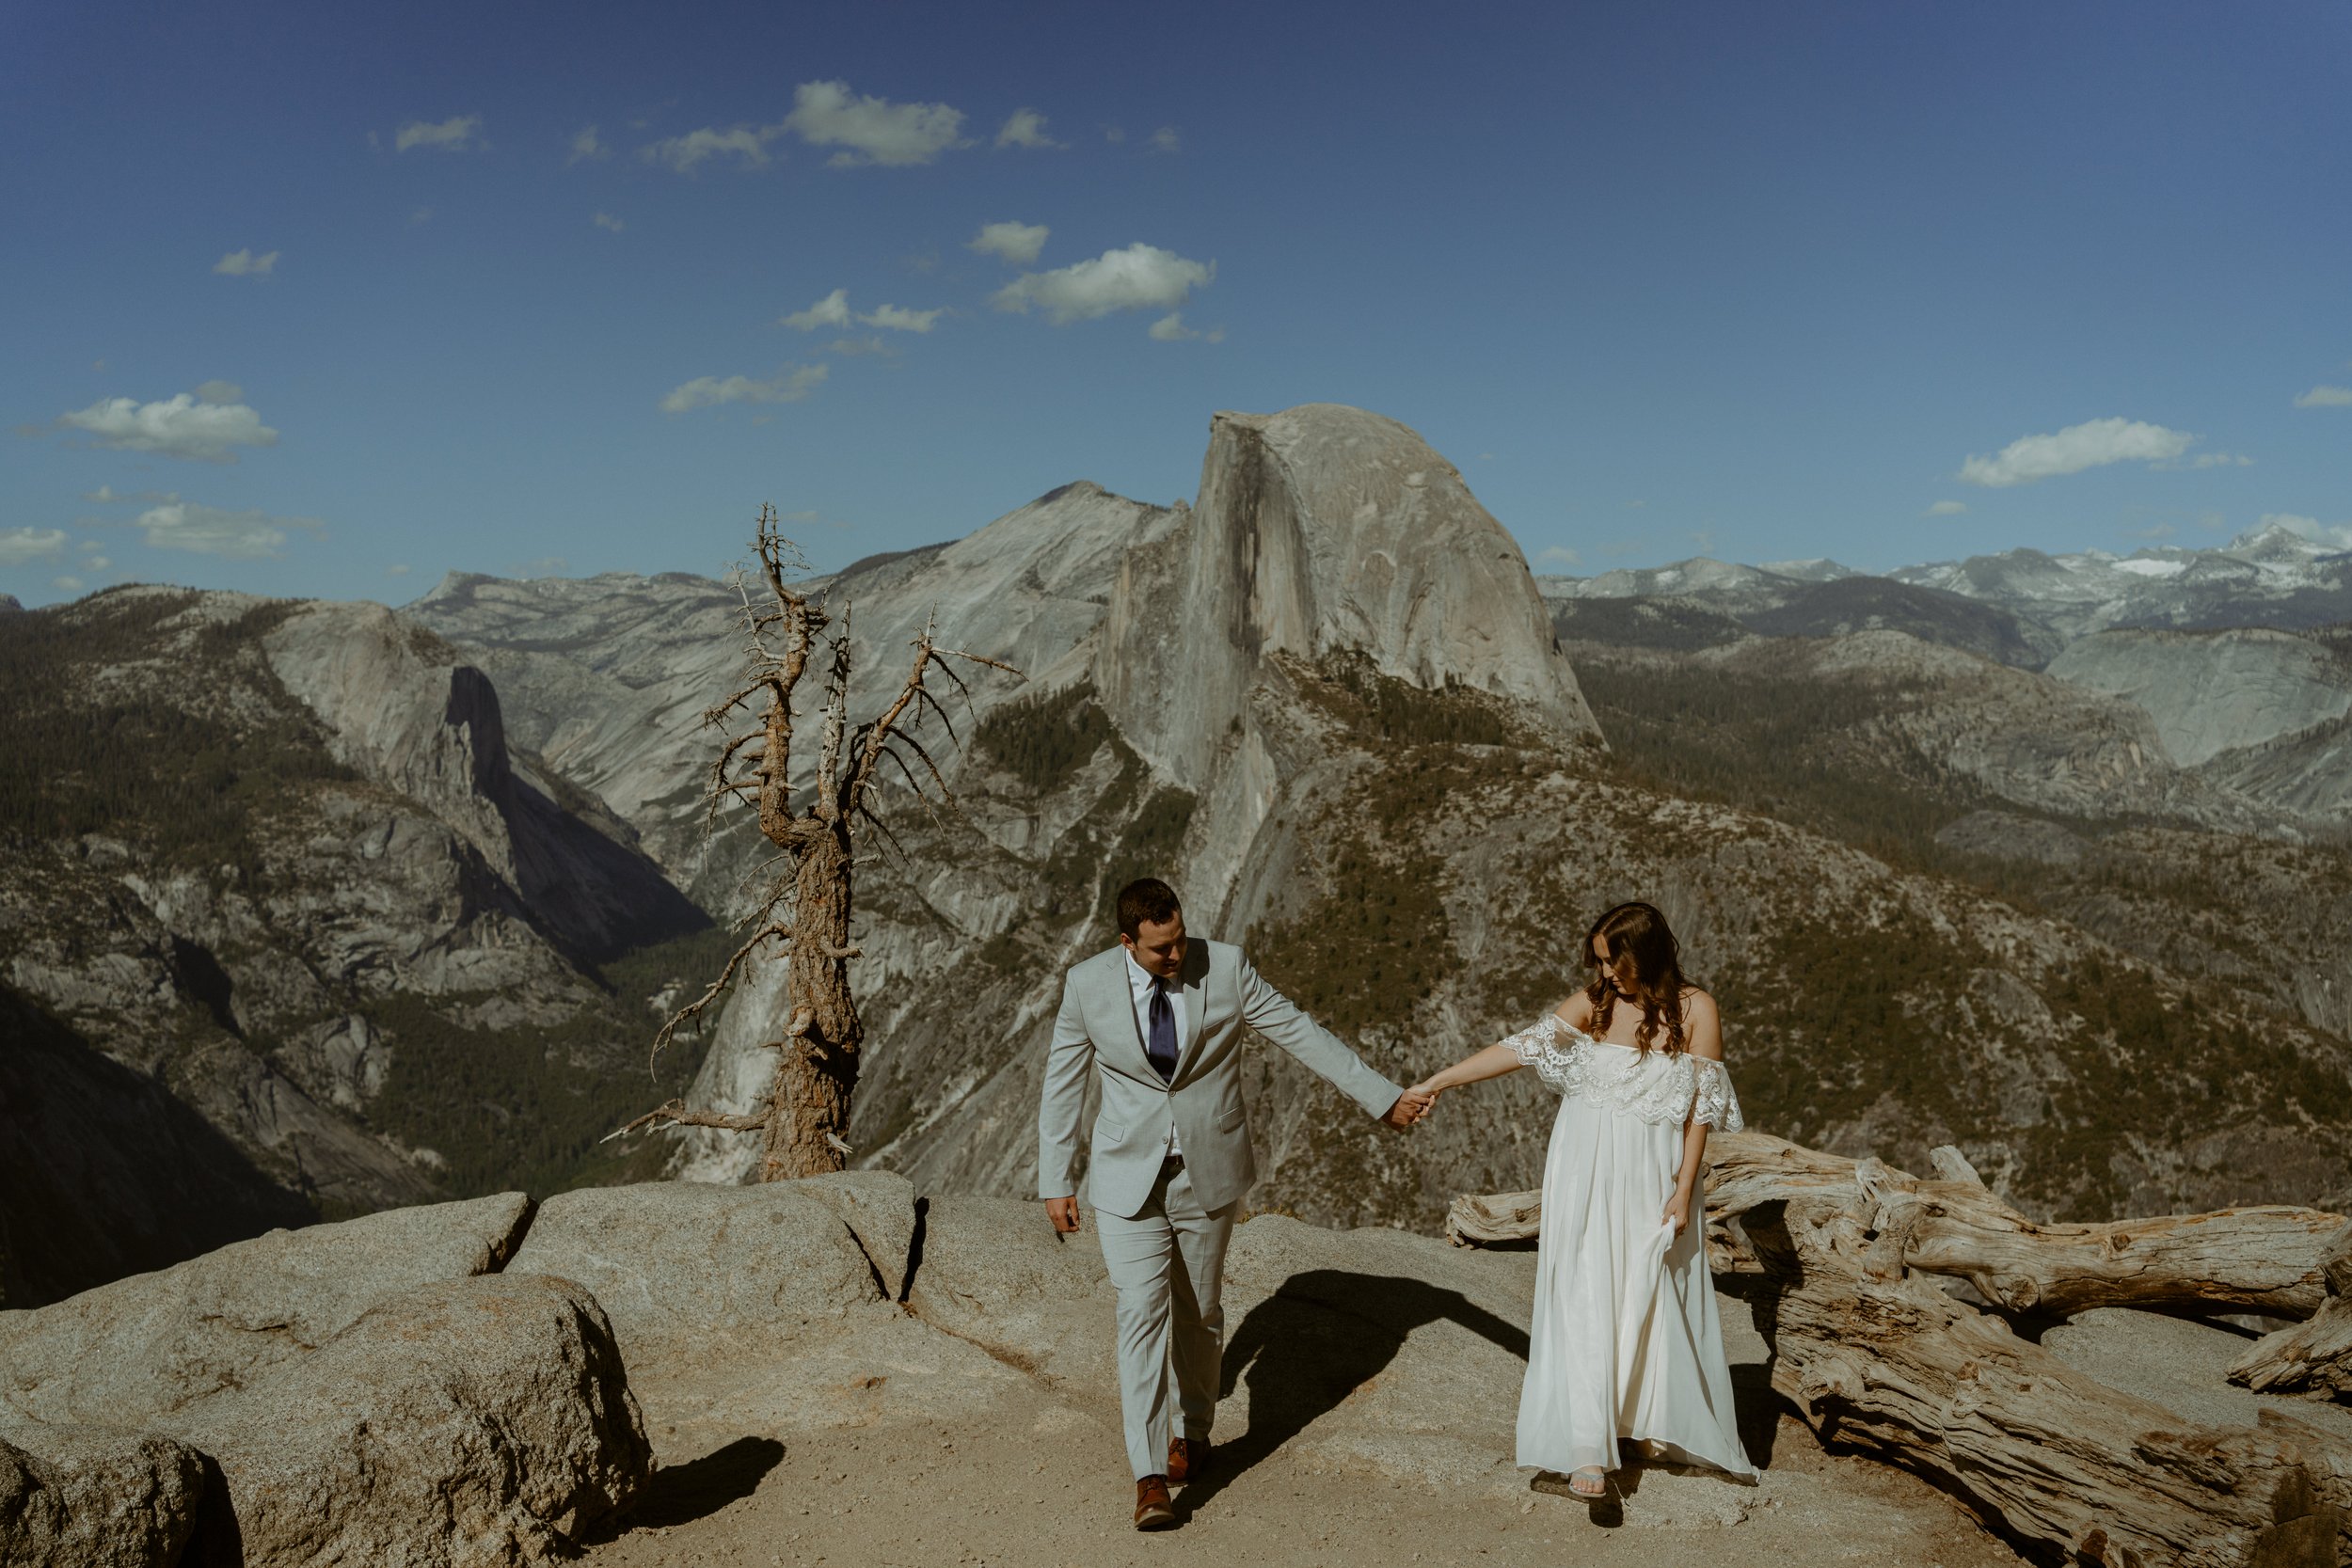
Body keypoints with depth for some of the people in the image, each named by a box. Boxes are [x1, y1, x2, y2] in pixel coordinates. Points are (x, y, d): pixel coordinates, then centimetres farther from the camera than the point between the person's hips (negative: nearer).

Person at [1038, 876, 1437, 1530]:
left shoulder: (1225, 967, -11)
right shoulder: (1087, 984, -9)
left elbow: (1302, 1033, -5)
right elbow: (1062, 1084, 1)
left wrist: (1384, 1097, -4)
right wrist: (1056, 1181, 3)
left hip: (1210, 1174, 1)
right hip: (1129, 1177, -1)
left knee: (1199, 1311, 14)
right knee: (1142, 1312, -8)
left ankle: (1193, 1431, 37)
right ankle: (1149, 1476, -2)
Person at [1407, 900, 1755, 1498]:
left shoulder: (1695, 1009, -6)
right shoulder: (1594, 1002, -2)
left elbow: (1701, 1106, -4)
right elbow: (1521, 1047, -6)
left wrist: (1684, 1188, -7)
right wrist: (1440, 1079, -12)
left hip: (1652, 1177, -1)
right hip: (1587, 1173, 1)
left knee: (1655, 1299, 8)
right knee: (1586, 1302, -2)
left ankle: (1657, 1420, 31)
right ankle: (1589, 1449, 2)